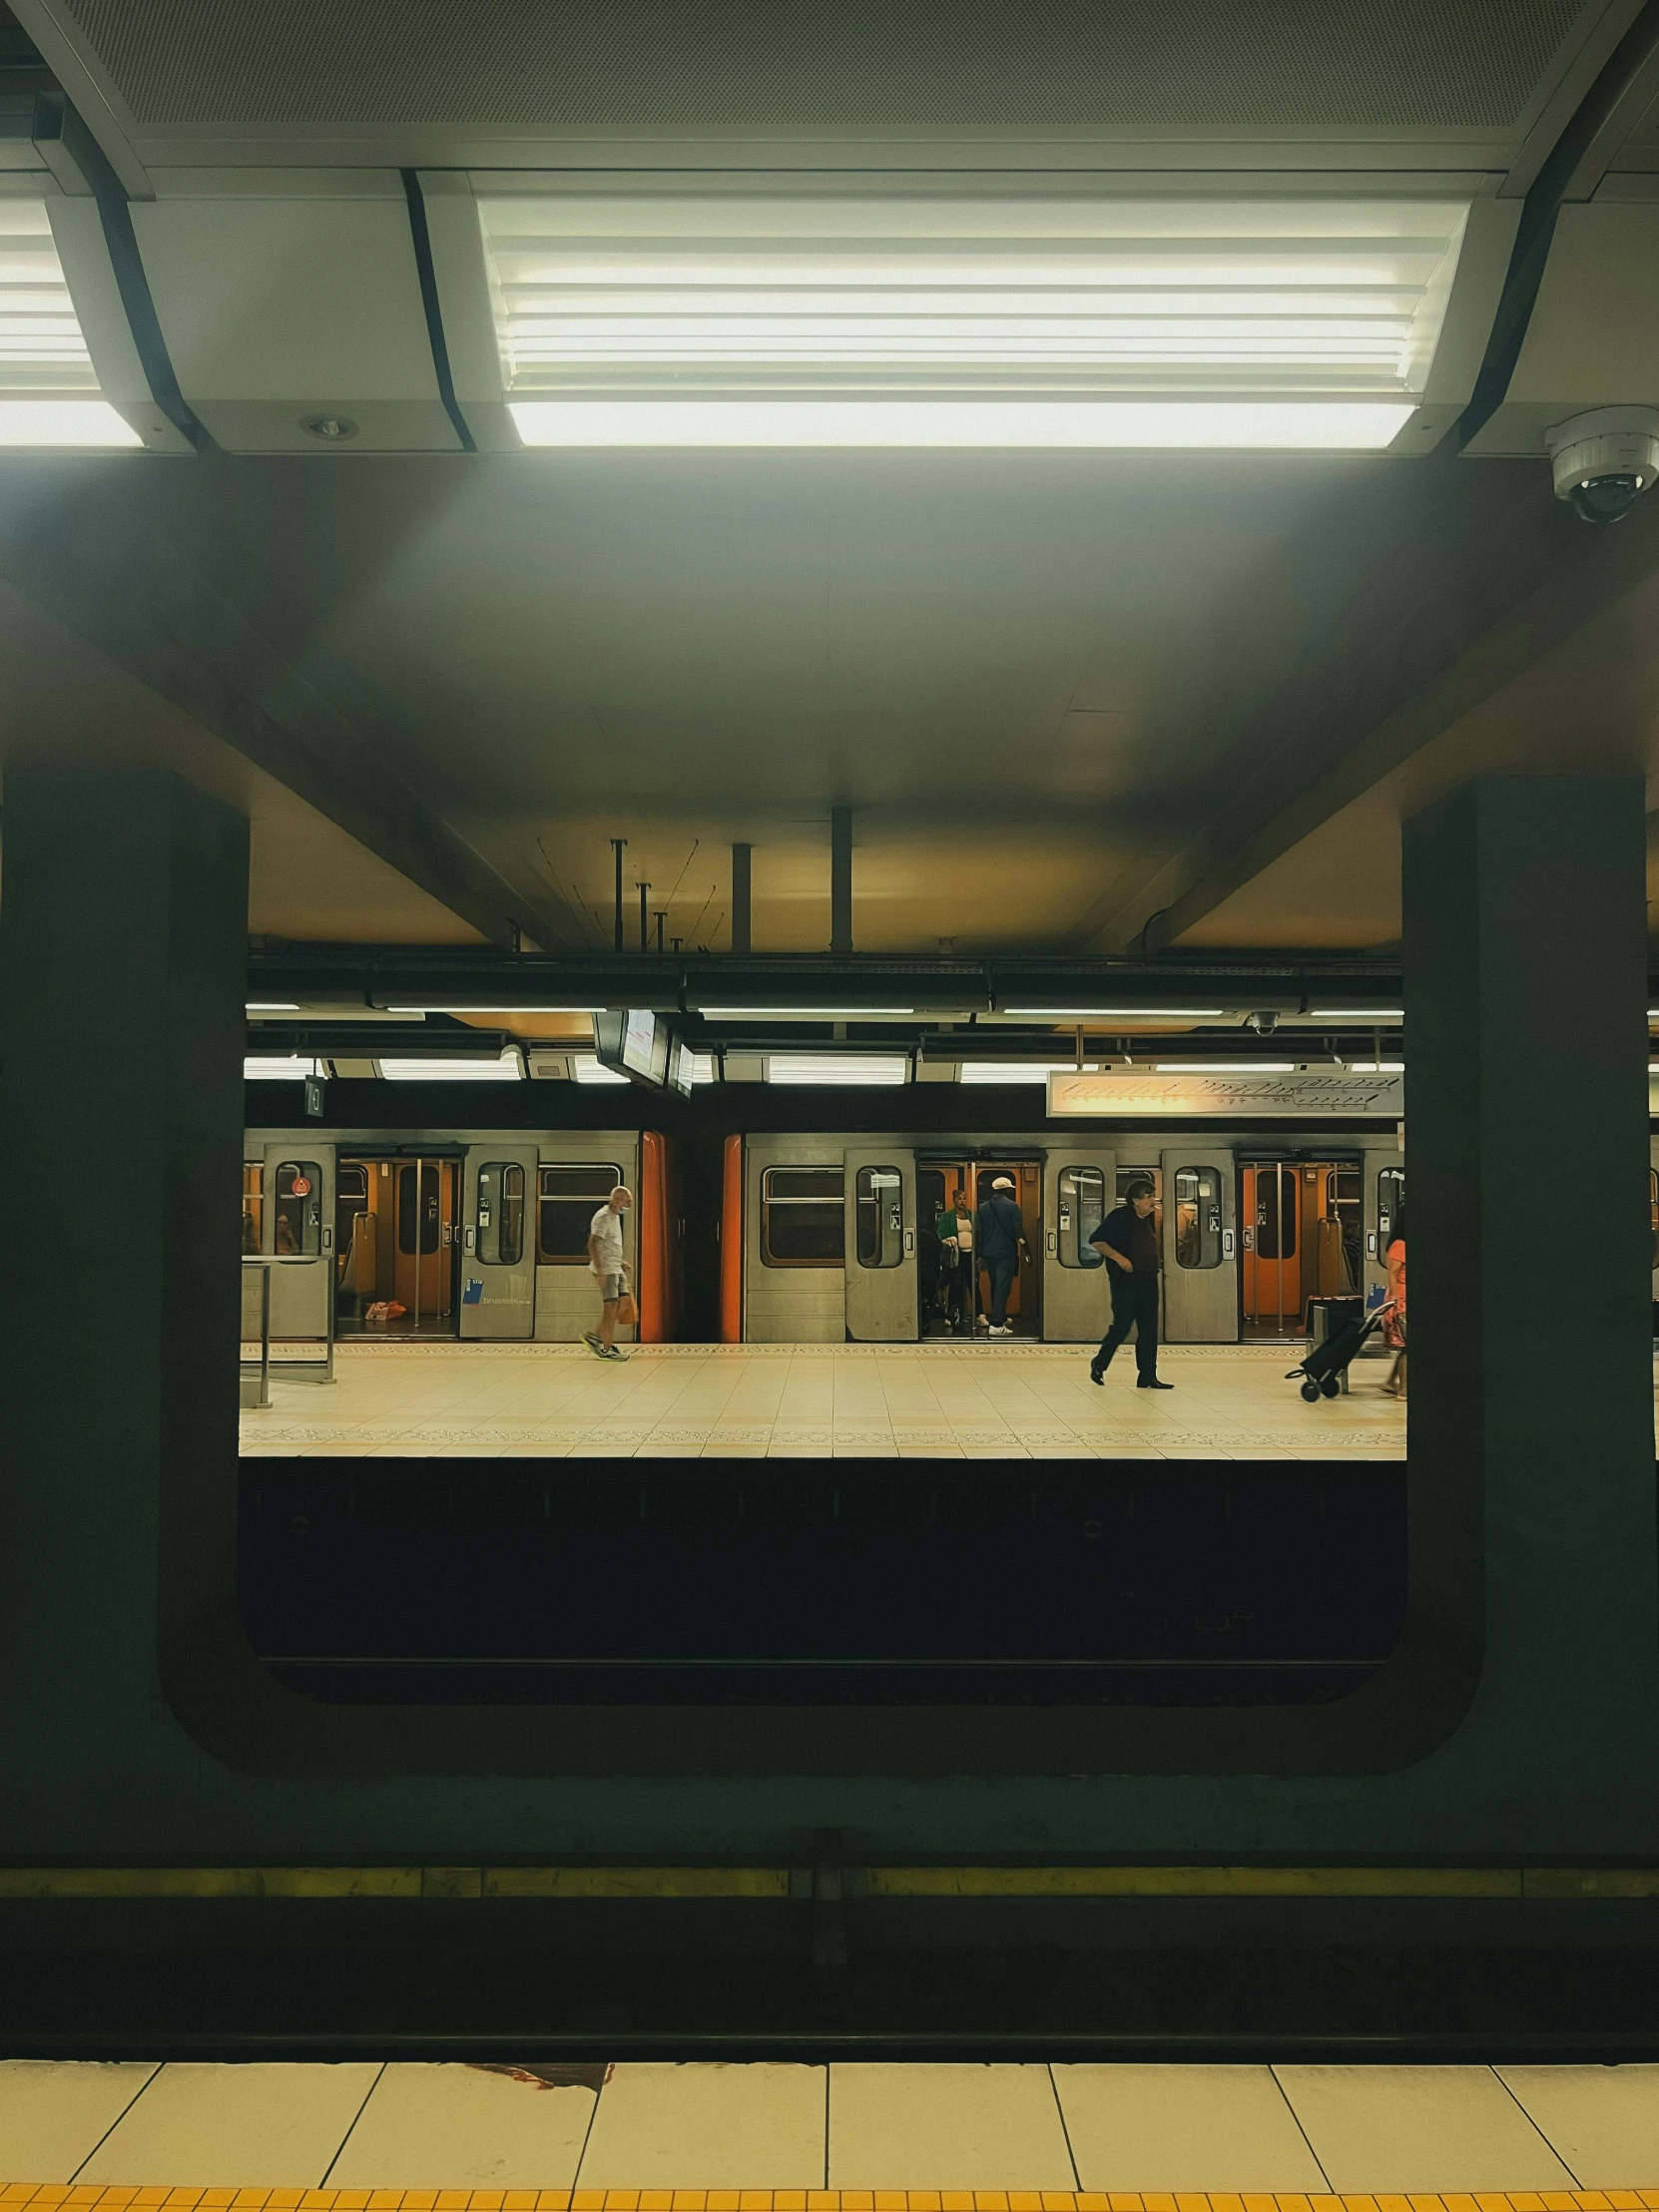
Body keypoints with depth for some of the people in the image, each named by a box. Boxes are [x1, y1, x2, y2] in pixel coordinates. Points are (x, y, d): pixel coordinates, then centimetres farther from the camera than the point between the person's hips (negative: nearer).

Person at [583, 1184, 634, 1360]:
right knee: (611, 1308, -7)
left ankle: (595, 1335, 16)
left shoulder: (615, 1216, 16)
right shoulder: (603, 1217, -15)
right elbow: (593, 1244, -22)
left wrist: (621, 1262, 21)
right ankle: (606, 1349, 0)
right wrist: (599, 1270, -28)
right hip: (606, 1270, -10)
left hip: (616, 1268, 10)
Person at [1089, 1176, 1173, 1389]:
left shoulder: (1149, 1219, 13)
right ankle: (1099, 1364, 18)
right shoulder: (1120, 1217, -10)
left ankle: (1147, 1377, 8)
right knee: (1122, 1326, -5)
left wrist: (1153, 1268, 13)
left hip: (1148, 1282, 7)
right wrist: (1118, 1258, -20)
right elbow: (1096, 1241, -12)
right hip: (1126, 1281, -7)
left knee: (1149, 1330, 4)